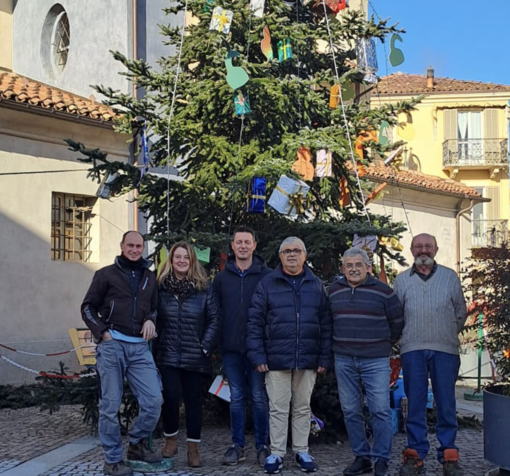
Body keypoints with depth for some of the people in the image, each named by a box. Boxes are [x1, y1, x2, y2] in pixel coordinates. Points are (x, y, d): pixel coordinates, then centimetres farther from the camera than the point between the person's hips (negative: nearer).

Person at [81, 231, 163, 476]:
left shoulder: (150, 277, 16)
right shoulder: (106, 274, 6)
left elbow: (155, 307, 24)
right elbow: (88, 307, 7)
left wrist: (151, 320, 1)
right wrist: (102, 332, -6)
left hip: (140, 347, 3)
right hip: (112, 345, -3)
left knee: (154, 400, -5)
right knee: (110, 405, 0)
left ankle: (137, 444, 18)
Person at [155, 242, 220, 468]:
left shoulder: (204, 288, 1)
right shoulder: (161, 287, 3)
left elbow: (214, 320, 0)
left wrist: (206, 347, -7)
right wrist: (155, 346, 0)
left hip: (195, 356, 0)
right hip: (168, 355, 0)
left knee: (193, 400, 6)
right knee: (170, 397, -6)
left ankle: (193, 448, 15)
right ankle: (170, 439, 18)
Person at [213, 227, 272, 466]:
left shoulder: (267, 276, -2)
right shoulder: (222, 277, 8)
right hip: (231, 348, 3)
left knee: (259, 397, 3)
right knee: (236, 398, 10)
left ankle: (262, 445, 15)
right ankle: (237, 445, 18)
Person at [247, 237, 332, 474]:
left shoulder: (316, 285, 7)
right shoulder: (267, 284, 1)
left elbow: (325, 324, 7)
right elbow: (254, 322, 0)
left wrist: (324, 357, 1)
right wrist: (257, 355, -7)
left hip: (308, 360, 2)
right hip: (276, 359, -2)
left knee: (303, 408, 11)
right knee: (277, 408, 4)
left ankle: (302, 451, 23)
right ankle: (276, 453, 14)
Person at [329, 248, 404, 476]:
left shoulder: (383, 291, -3)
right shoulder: (333, 291, 7)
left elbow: (397, 322, 7)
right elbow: (327, 320, 21)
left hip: (375, 361, -3)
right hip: (343, 361, 3)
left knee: (380, 410, -5)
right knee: (350, 411, 7)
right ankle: (361, 457, 19)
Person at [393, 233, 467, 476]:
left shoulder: (450, 276, 10)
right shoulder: (401, 280, 10)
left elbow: (461, 312, 14)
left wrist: (449, 335, 12)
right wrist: (408, 337, 8)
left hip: (445, 349, 0)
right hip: (412, 350, 1)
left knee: (446, 403, 2)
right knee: (415, 404, 4)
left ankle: (449, 456, 9)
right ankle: (415, 454, 10)